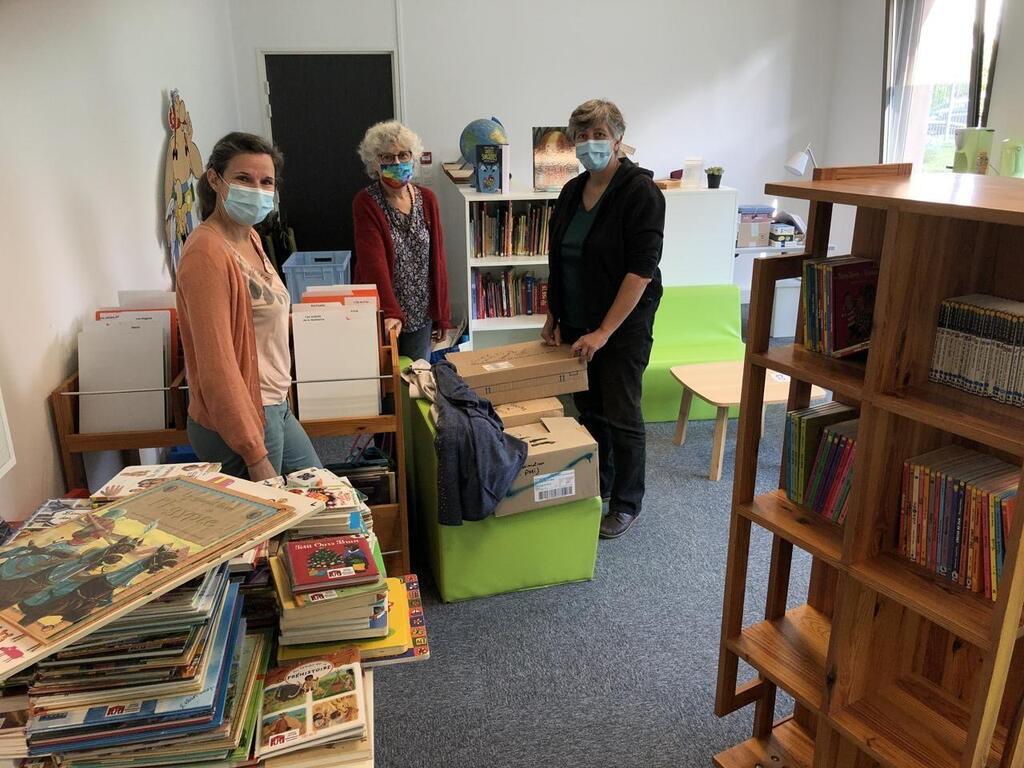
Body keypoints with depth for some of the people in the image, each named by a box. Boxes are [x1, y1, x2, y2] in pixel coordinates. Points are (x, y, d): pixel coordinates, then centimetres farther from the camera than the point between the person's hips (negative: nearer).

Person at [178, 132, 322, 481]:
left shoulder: (249, 238, 8)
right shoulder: (208, 252, -21)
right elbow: (216, 363, -24)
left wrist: (278, 403, 19)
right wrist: (255, 455, -23)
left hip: (274, 409, 10)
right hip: (238, 422, -9)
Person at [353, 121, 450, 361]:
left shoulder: (427, 199, 2)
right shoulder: (365, 203, -11)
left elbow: (437, 259, 4)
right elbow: (374, 262, -22)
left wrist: (442, 314, 4)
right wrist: (390, 313, -33)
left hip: (421, 312, 4)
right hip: (382, 314, -3)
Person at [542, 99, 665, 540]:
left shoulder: (640, 192, -14)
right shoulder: (572, 192, 8)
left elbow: (642, 270, -20)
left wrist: (603, 332, -22)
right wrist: (553, 315, 13)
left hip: (623, 325, -6)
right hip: (577, 324, 7)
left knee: (621, 415, 2)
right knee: (588, 408, 15)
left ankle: (626, 504, 19)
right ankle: (597, 486, 33)